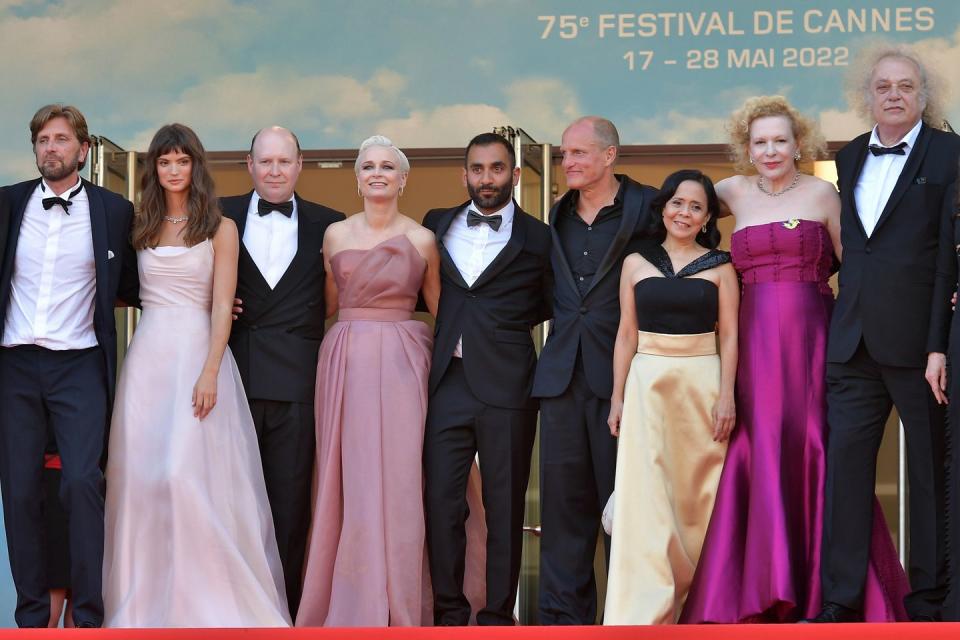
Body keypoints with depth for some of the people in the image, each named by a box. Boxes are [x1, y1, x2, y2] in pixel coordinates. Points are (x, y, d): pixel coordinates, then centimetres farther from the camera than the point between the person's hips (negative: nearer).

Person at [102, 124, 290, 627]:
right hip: (147, 358, 4)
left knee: (192, 471, -12)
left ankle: (205, 598, -2)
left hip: (197, 353, -4)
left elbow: (222, 305, -6)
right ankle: (148, 597, 12)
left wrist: (209, 373, -14)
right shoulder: (142, 226, 13)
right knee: (142, 472, 2)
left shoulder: (220, 228, 1)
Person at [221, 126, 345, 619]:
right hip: (234, 375, 0)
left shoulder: (327, 225, 8)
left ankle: (283, 610, 12)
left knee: (290, 500, 4)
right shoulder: (223, 216, 8)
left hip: (296, 380, 0)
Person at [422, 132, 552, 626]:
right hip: (448, 382, 3)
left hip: (506, 386, -2)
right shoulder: (437, 226, 11)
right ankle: (449, 611, 11)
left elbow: (548, 306, 11)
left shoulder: (537, 239, 3)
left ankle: (498, 614, 12)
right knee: (441, 502, 1)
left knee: (505, 507, 4)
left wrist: (504, 326, 4)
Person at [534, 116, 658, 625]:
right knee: (563, 497, 6)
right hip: (563, 372, 5)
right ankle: (563, 614, 12)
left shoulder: (646, 208, -2)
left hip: (620, 371, -5)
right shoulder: (558, 216, 16)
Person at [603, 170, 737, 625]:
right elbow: (626, 335, 8)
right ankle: (643, 614, -10)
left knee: (699, 494, 5)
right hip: (647, 384, 0)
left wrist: (726, 396, -7)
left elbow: (729, 335, 2)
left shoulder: (719, 267, 5)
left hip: (702, 383, 0)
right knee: (645, 499, -8)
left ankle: (698, 601, 18)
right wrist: (618, 397, 3)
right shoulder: (636, 263, 8)